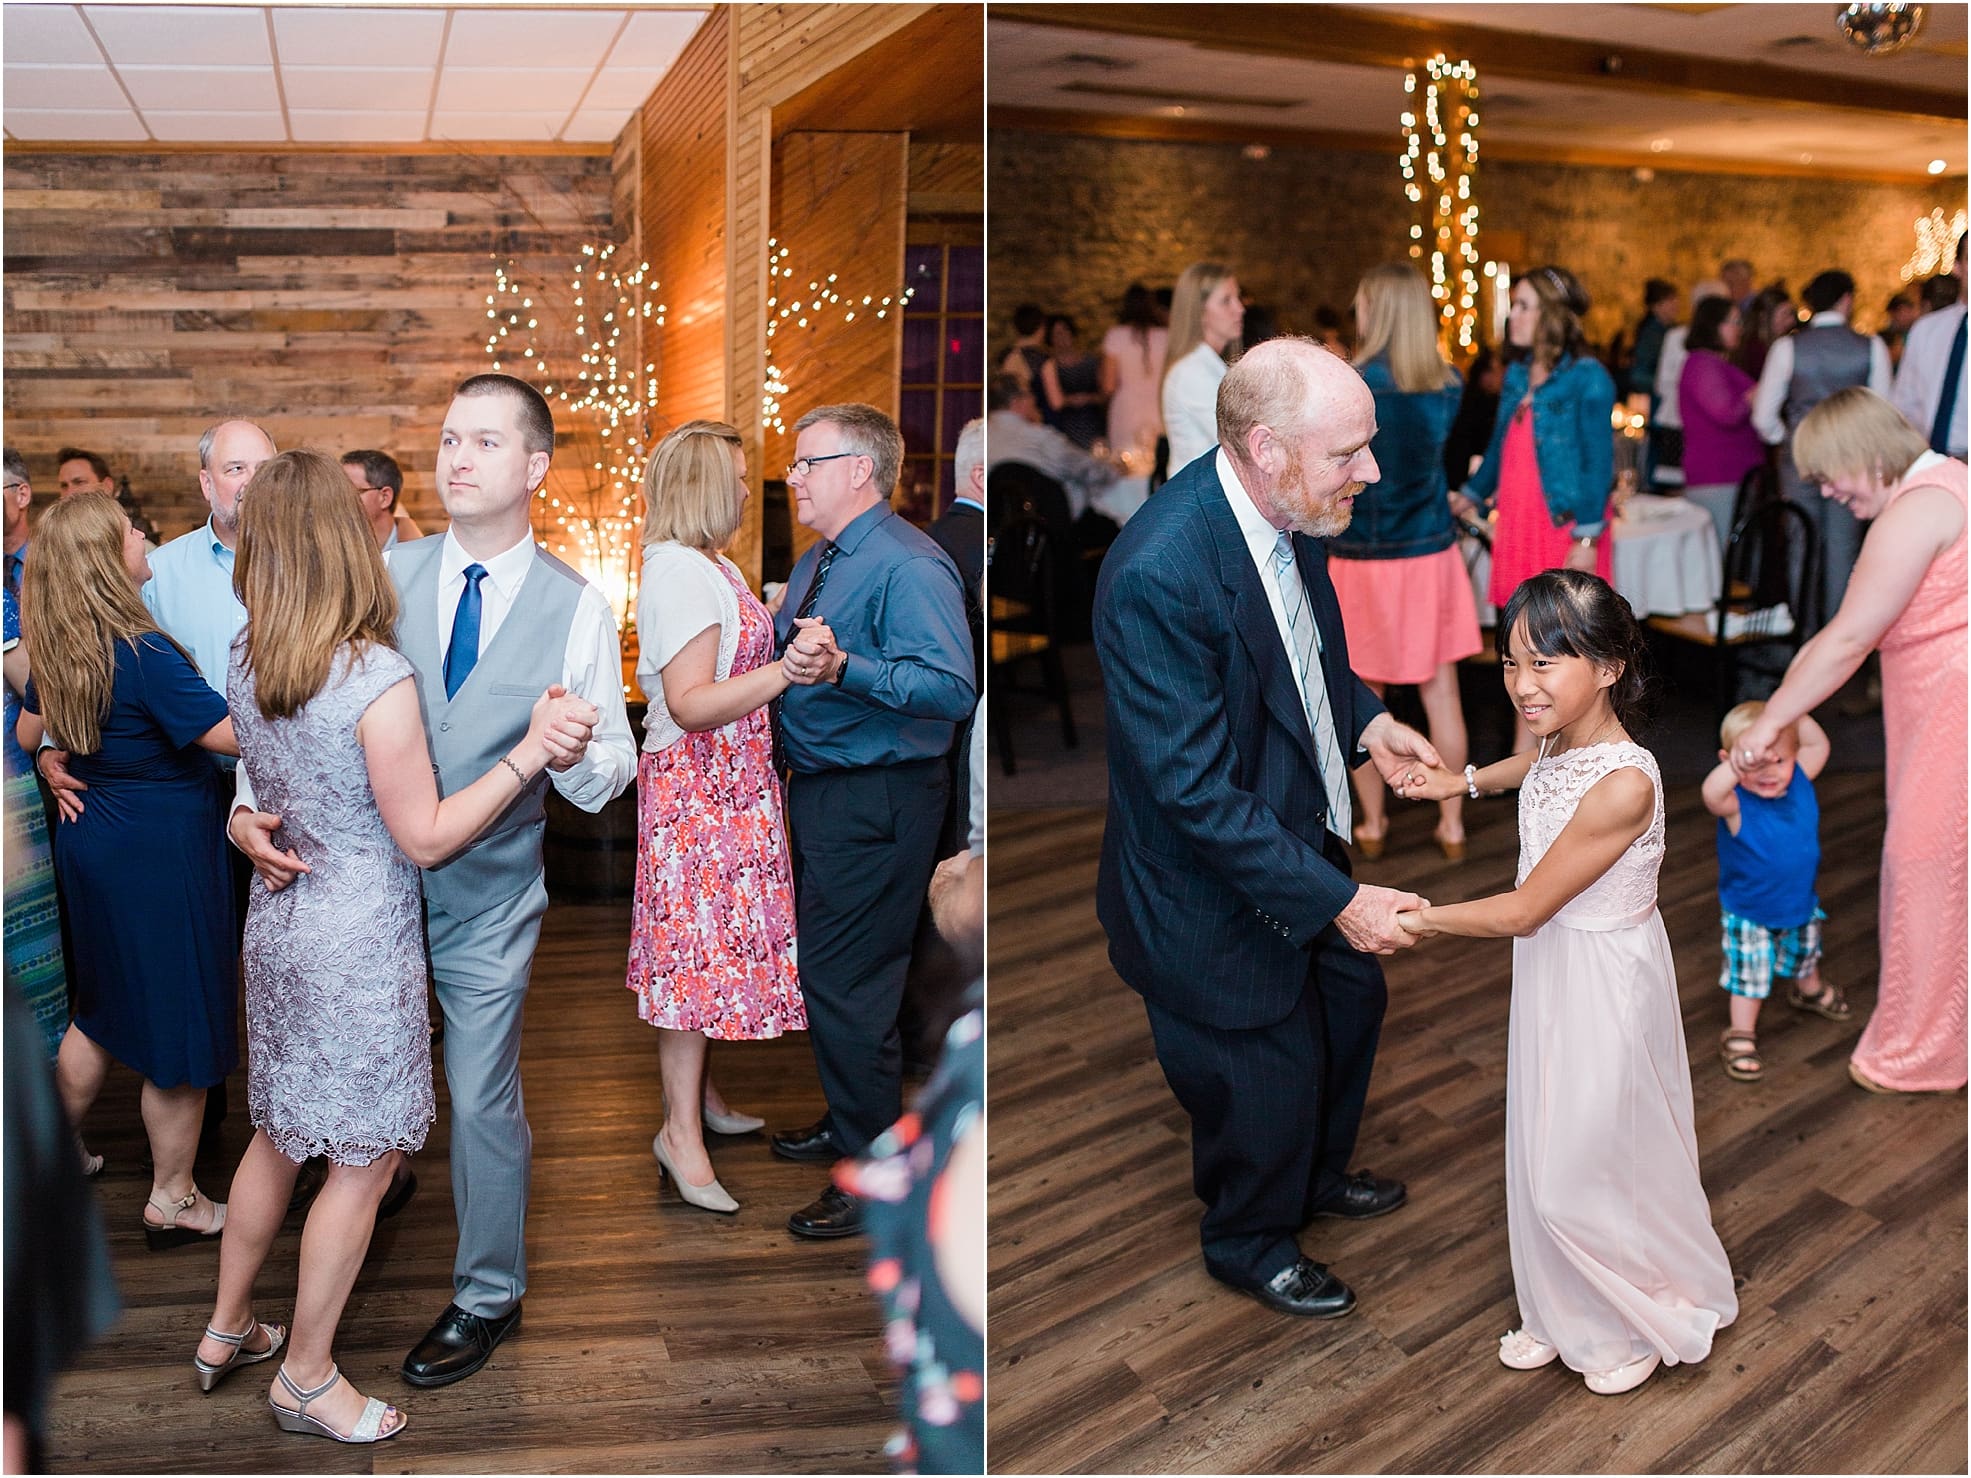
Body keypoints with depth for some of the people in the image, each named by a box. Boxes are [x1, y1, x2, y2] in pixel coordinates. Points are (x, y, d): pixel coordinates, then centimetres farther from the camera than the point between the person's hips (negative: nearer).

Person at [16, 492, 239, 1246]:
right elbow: (230, 735, -25)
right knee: (179, 1024, 5)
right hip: (160, 853, -8)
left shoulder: (58, 652, 1)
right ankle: (171, 1200, 17)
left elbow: (29, 732, 17)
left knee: (102, 1009, 25)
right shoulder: (144, 653, -24)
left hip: (91, 840, 8)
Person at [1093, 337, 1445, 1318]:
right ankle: (1249, 1244, 45)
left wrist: (1363, 719, -2)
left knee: (1350, 1004, 27)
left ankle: (1318, 1176, 57)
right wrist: (1339, 901, -27)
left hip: (1301, 834, 8)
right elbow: (1196, 792, -32)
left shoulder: (1289, 505, -10)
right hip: (1215, 888, -8)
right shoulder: (1159, 575, -36)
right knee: (1263, 1073, 14)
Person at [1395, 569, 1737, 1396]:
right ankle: (1564, 1318, 40)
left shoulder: (1623, 784, -32)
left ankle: (1649, 1321, 35)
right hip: (1551, 973, 8)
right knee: (1545, 1152, 20)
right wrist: (1466, 781, 15)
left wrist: (1418, 918, -15)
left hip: (1604, 986, -8)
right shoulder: (1564, 741, -7)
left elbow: (1523, 910, -24)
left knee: (1592, 1166, 9)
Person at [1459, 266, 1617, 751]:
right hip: (1518, 526, 7)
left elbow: (1599, 463, -12)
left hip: (1565, 527, -6)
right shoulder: (1517, 375, 10)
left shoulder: (1587, 379, -10)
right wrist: (1472, 494, 32)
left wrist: (1588, 536, -17)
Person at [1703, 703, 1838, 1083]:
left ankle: (1809, 990, 61)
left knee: (1805, 955, 32)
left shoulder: (1799, 782, -13)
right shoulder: (1736, 803, -32)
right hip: (1749, 915, -6)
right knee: (1749, 978, 5)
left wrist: (1792, 712, -17)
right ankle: (1740, 1036, 23)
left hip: (1801, 903, 6)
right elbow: (1712, 793, -54)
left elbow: (1820, 745, -1)